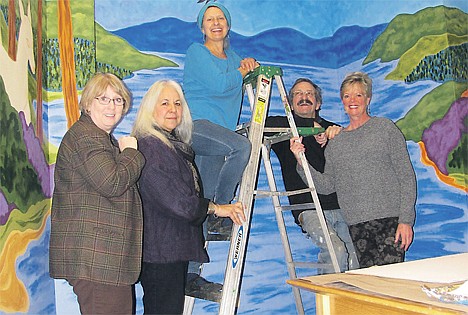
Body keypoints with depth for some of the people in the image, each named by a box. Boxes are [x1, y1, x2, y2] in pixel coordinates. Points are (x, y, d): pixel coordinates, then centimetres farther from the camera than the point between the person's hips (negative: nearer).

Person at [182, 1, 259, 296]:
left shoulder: (233, 57, 23)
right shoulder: (196, 51, 2)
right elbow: (217, 84, -12)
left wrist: (252, 65, 7)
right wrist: (242, 71, 4)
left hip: (217, 132, 6)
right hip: (195, 125, -6)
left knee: (204, 201, 1)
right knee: (241, 146, -33)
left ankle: (191, 274, 4)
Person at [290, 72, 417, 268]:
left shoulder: (385, 128, 4)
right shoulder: (336, 143, 16)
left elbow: (406, 176, 0)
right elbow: (327, 186, 10)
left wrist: (406, 220, -8)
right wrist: (302, 161, -4)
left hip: (390, 219, -3)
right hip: (356, 225, 4)